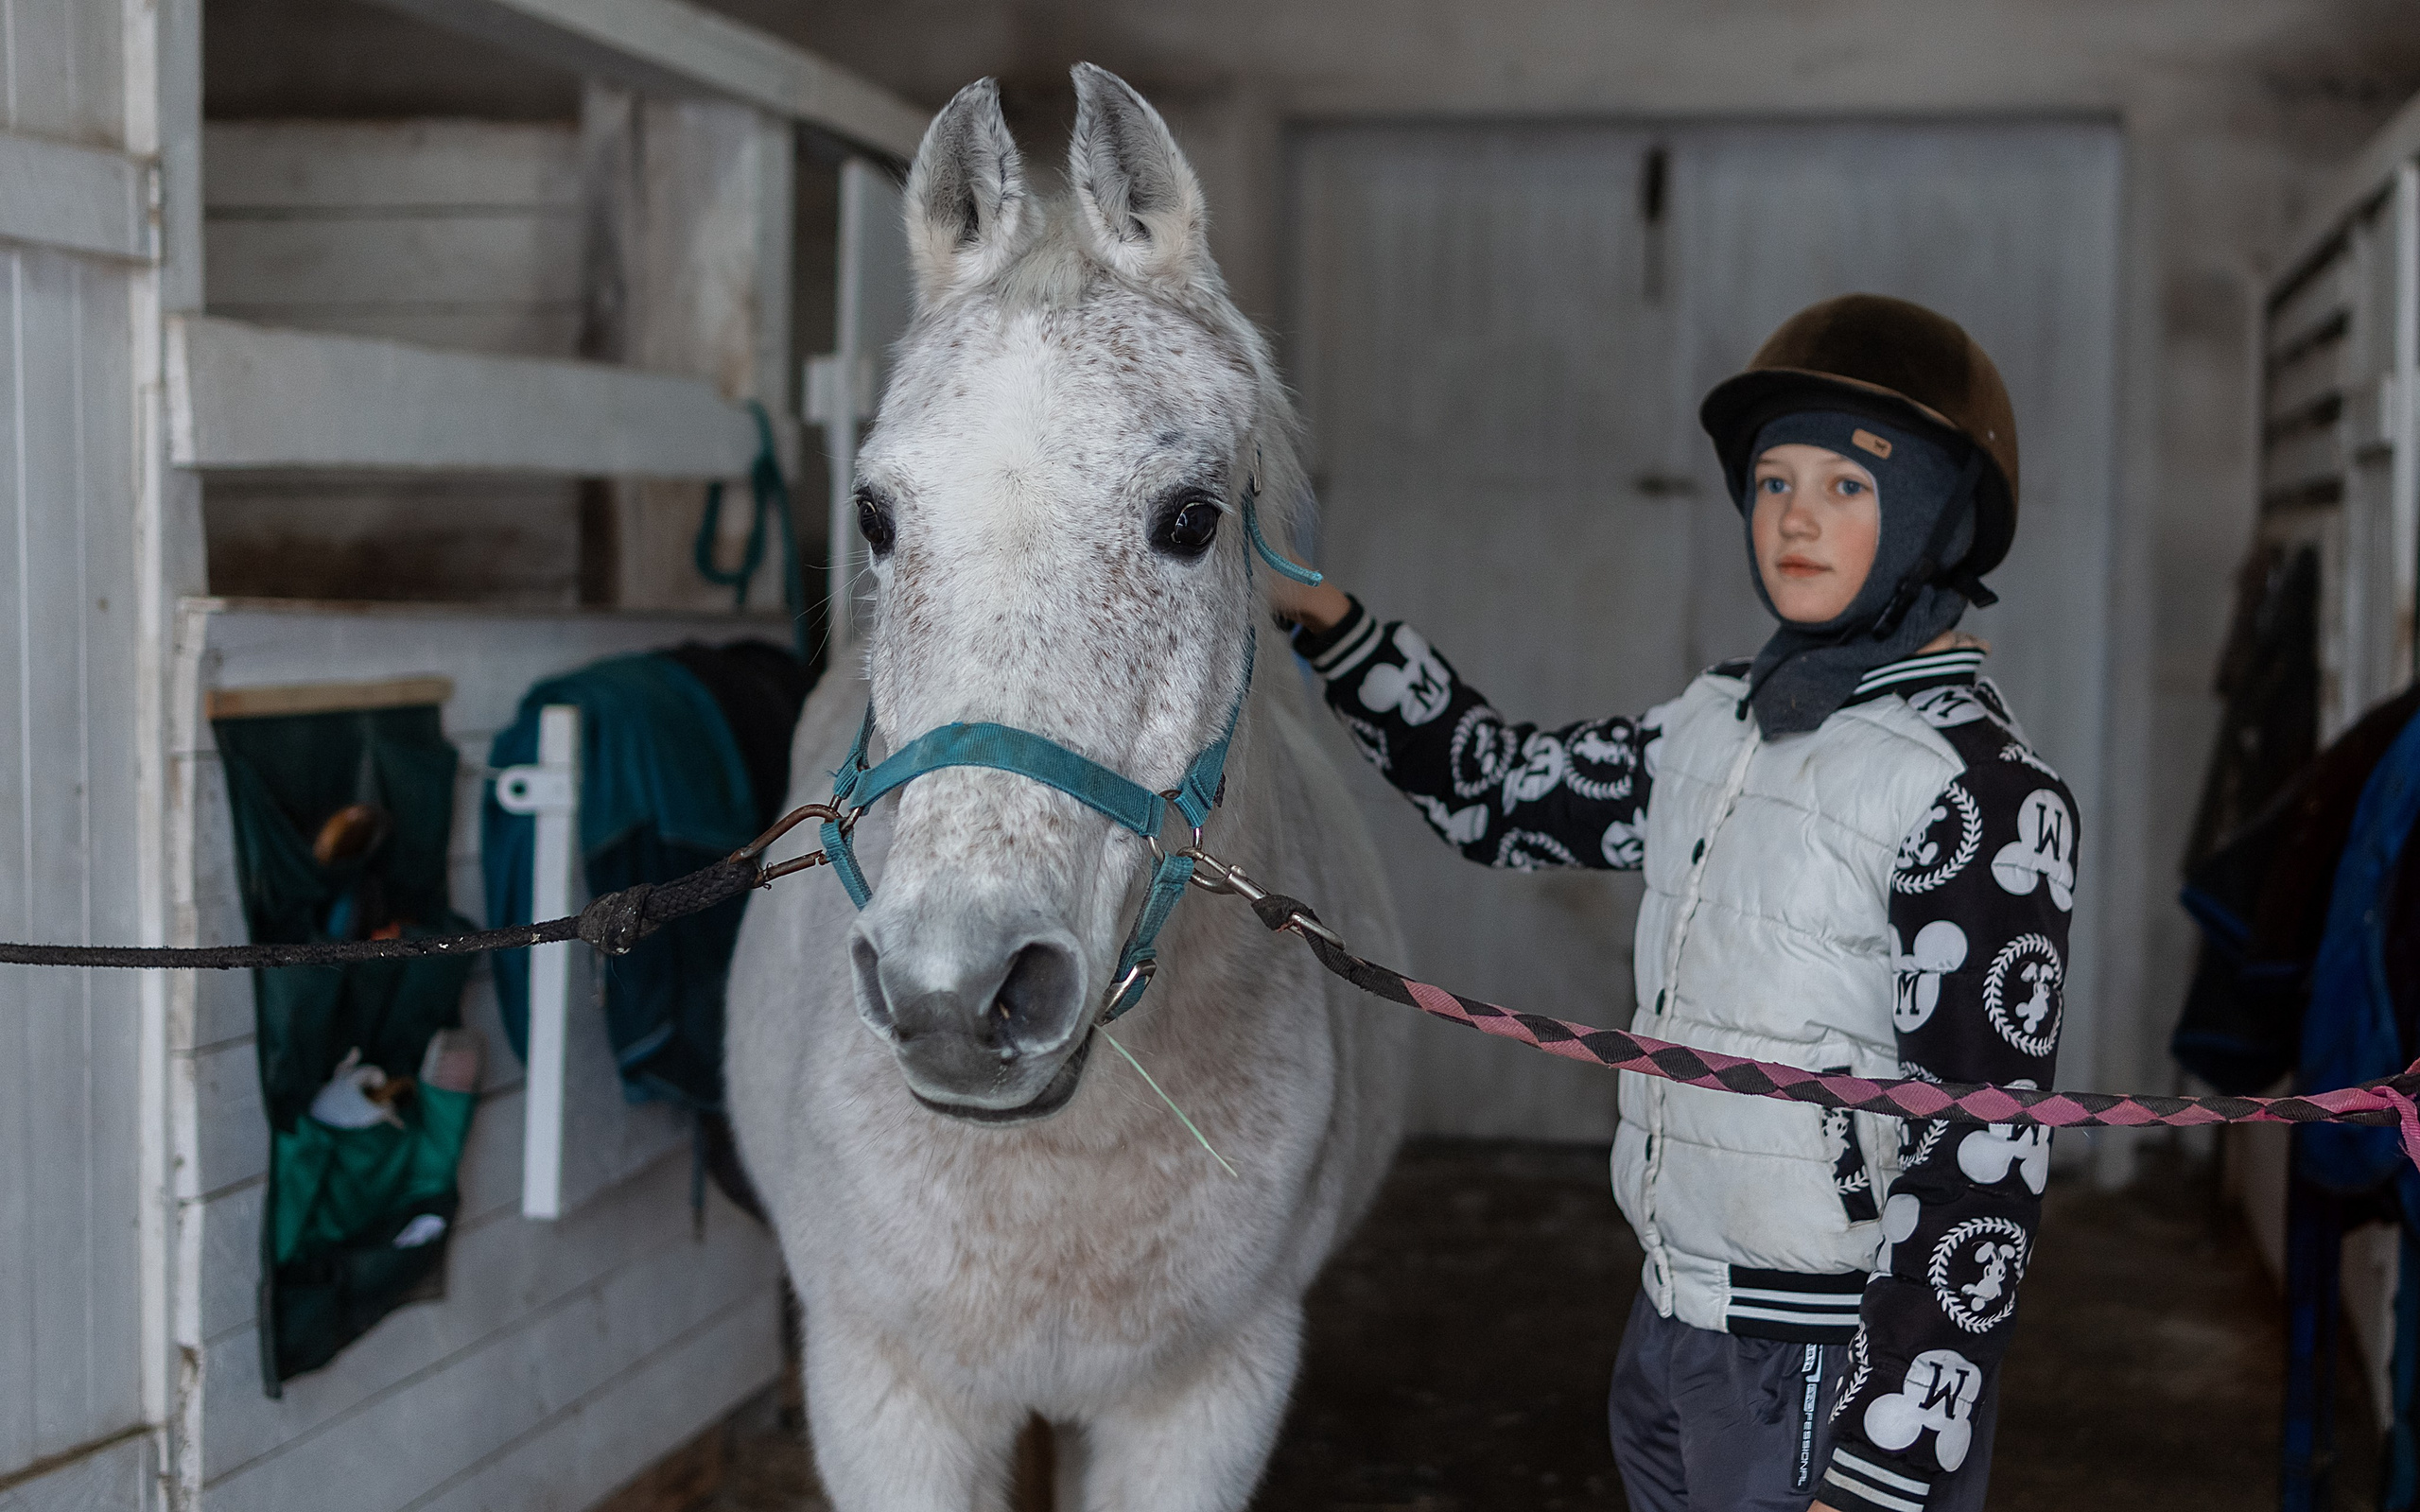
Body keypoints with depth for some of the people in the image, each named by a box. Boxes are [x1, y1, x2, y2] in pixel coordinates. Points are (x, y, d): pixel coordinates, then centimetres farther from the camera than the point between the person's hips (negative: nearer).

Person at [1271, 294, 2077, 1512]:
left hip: (1836, 1376, -7)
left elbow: (1979, 1169, -19)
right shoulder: (1722, 725, 6)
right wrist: (1328, 624, 9)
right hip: (1675, 1339, 7)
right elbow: (1501, 792, 20)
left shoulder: (1984, 789, -16)